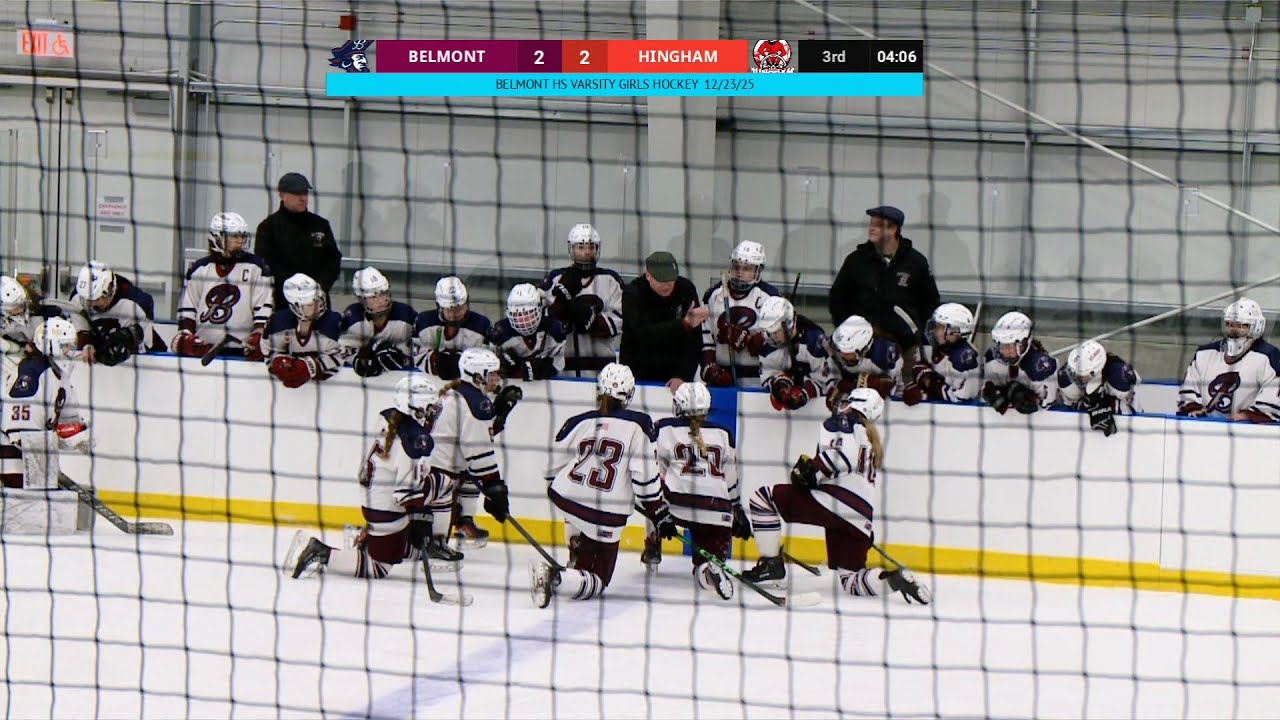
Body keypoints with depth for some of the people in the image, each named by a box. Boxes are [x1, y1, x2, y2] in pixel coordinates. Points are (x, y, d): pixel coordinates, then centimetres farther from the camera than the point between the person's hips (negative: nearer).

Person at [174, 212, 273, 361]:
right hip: (204, 349, 2)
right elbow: (187, 309, 10)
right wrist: (186, 336, -3)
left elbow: (264, 309, -1)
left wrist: (258, 337, -12)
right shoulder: (200, 269, 9)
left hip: (242, 351, -2)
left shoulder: (255, 267, 2)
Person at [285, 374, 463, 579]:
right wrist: (419, 520, -18)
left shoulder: (390, 418, -1)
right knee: (377, 568, -1)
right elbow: (408, 490, -26)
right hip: (386, 510, -10)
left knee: (444, 485, 16)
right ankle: (320, 554, -7)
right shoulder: (415, 439, -27)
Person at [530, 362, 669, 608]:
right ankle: (556, 578, -24)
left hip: (566, 500, 5)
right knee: (596, 581, 3)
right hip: (606, 520, -5)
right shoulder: (638, 426, -7)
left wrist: (557, 492, 31)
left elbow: (553, 466, 10)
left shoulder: (578, 423, 3)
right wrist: (661, 515, -1)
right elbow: (645, 476, -10)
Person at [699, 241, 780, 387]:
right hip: (722, 375, 3)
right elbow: (704, 338, 11)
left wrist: (748, 339, -21)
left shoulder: (768, 296, -1)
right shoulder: (714, 295, 10)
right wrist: (709, 367, -2)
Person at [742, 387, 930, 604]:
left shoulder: (843, 422, 4)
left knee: (764, 497, 2)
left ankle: (771, 563, -3)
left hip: (834, 502, -8)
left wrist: (811, 470, -11)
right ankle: (896, 578, -14)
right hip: (861, 519, 8)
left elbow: (844, 454, -16)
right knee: (850, 580, 13)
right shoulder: (872, 442, 30)